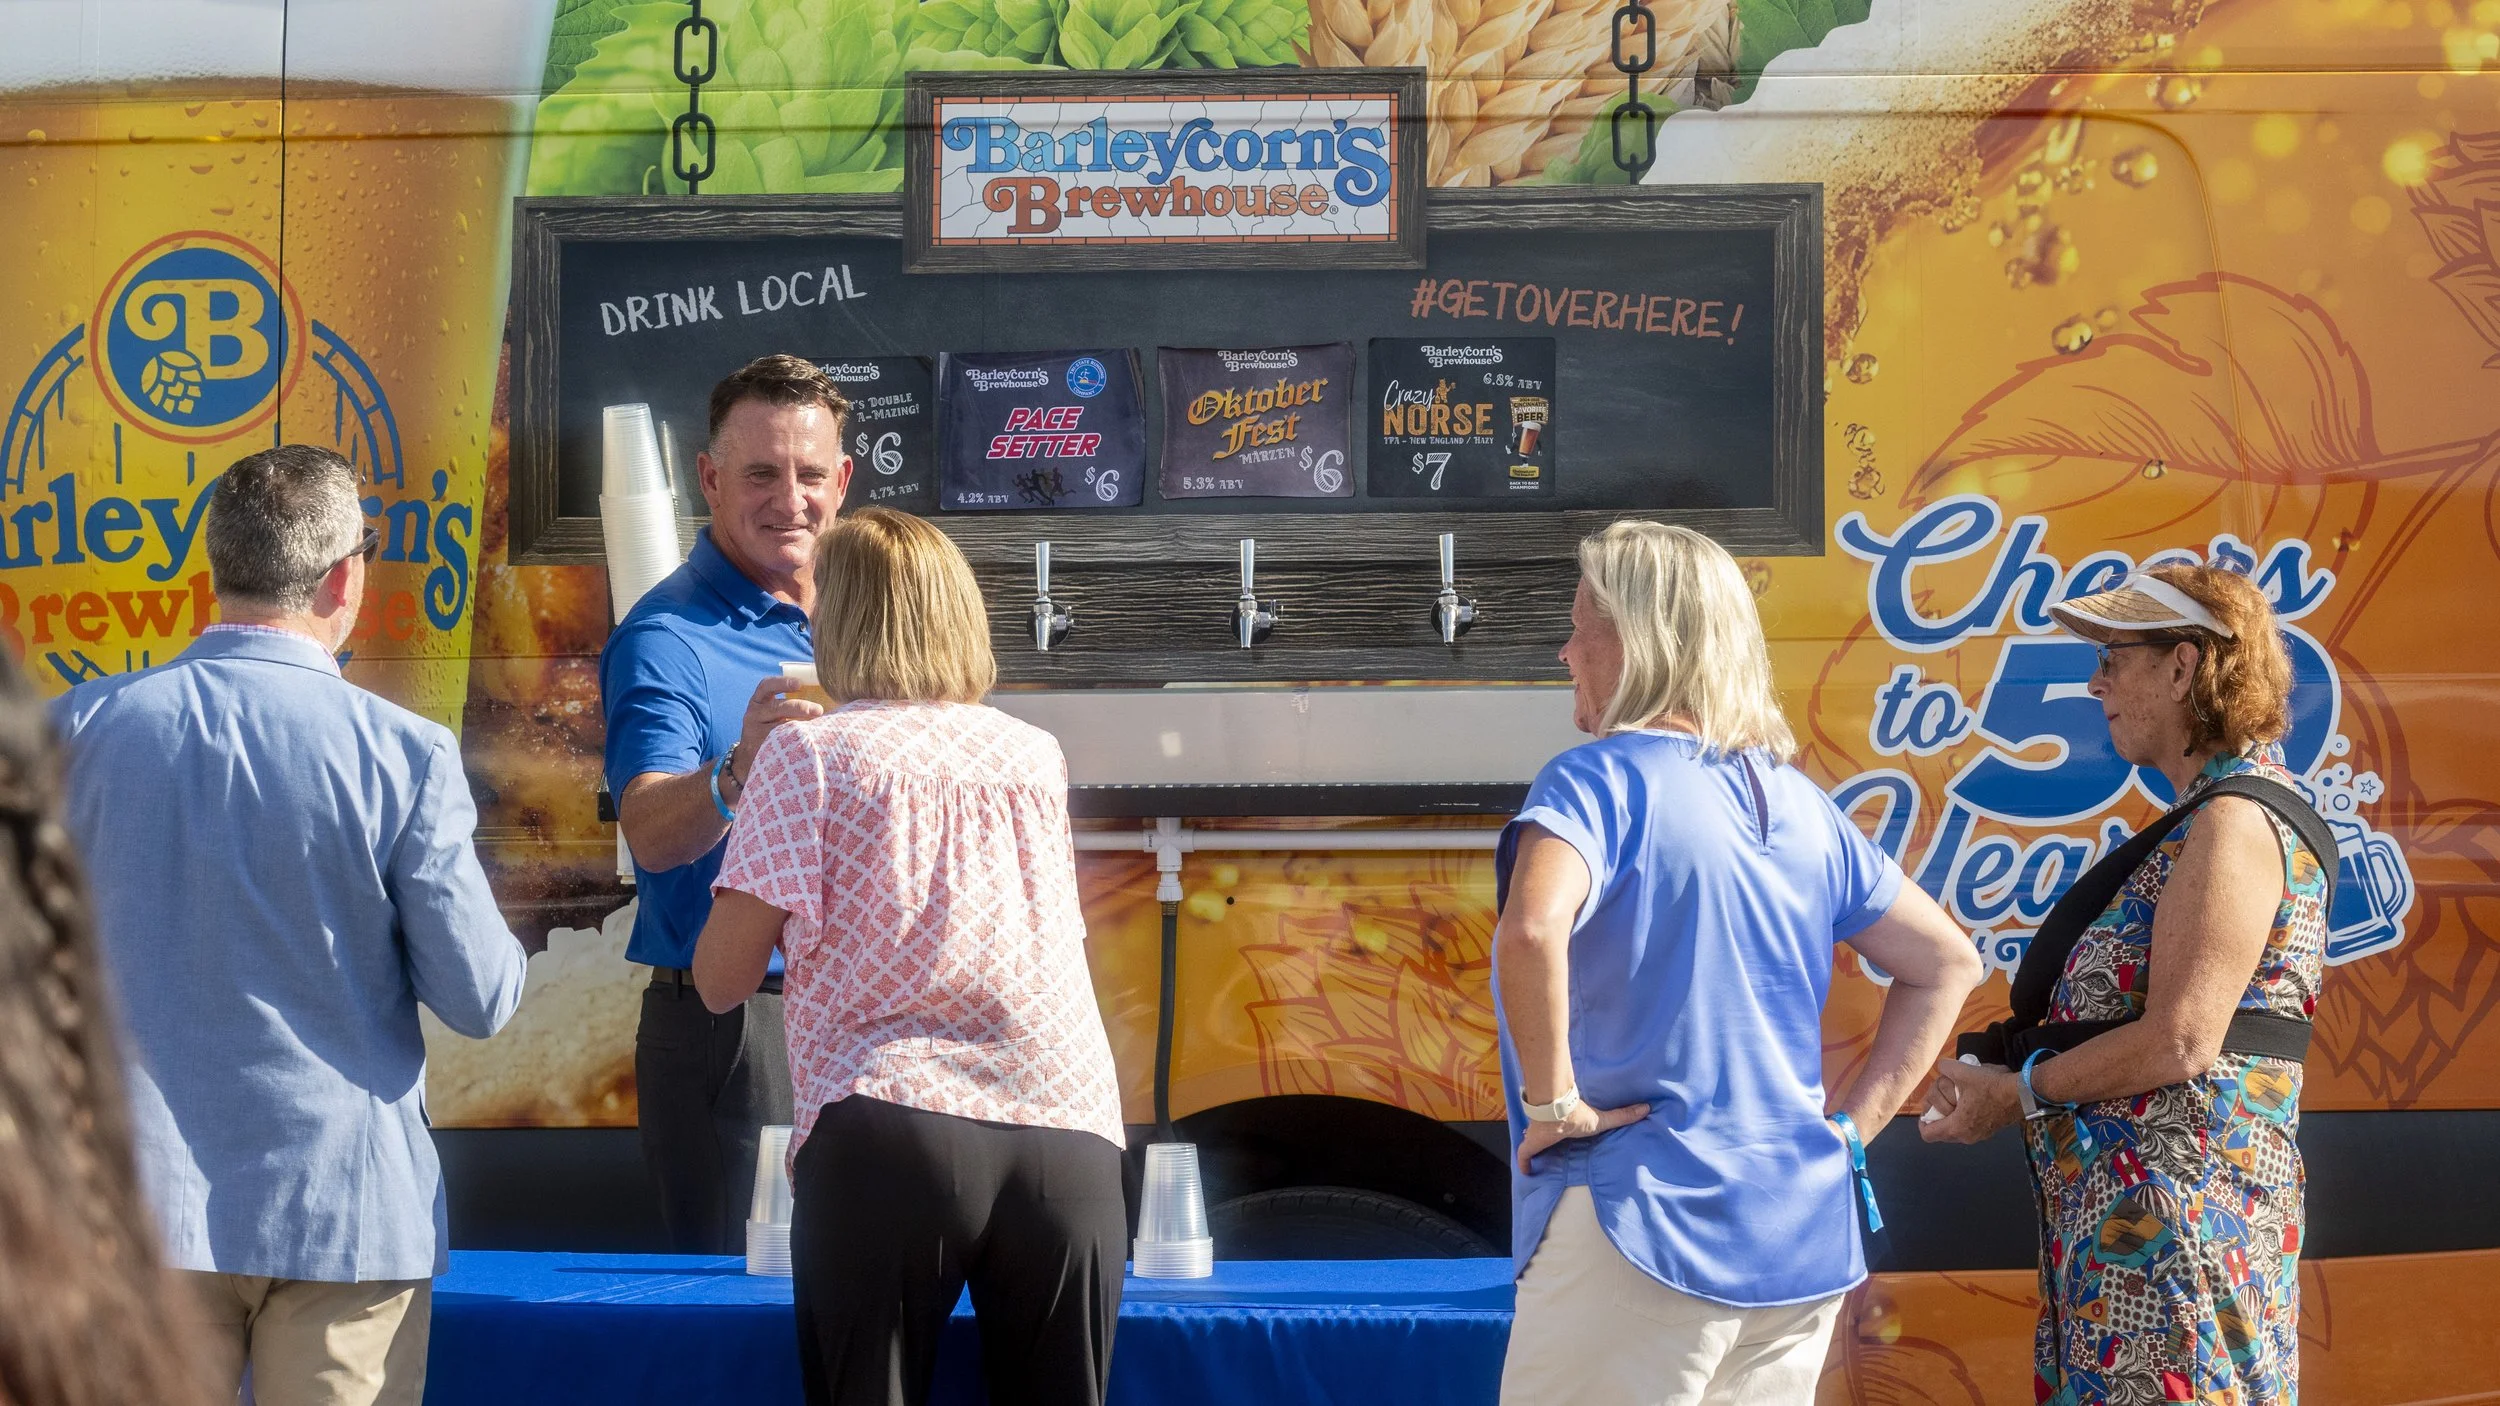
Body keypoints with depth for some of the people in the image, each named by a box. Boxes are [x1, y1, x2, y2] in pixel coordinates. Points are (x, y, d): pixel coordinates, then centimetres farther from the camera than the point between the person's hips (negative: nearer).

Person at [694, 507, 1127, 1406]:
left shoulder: (806, 752, 8)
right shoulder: (1038, 756, 19)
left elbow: (722, 980, 6)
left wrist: (748, 785, 22)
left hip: (888, 1138, -3)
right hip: (1068, 1138, 3)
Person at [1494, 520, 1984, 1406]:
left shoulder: (1600, 780, -9)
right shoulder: (1800, 802, 12)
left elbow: (1531, 930, -29)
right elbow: (1945, 963, 19)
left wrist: (1551, 1099, -17)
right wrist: (1850, 1125, 14)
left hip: (1641, 1231, -7)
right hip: (1802, 1242, 7)